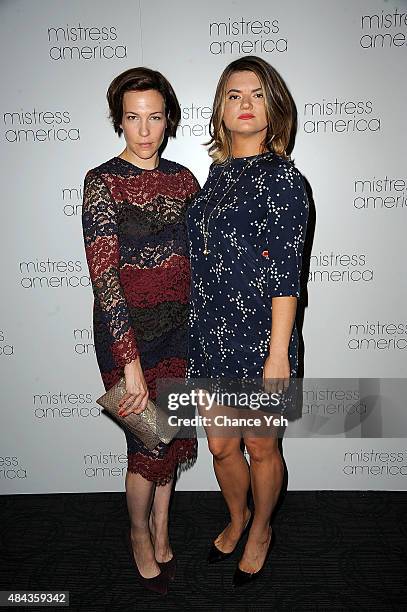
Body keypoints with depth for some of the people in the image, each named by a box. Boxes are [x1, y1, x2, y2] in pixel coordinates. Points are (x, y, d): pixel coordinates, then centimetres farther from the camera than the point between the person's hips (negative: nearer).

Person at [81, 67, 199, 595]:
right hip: (127, 333, -5)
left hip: (178, 329, 5)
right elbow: (103, 275, -19)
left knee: (171, 436, 16)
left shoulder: (183, 179, 4)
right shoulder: (102, 182, -12)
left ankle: (162, 531, 40)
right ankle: (140, 533, 36)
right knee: (148, 443, 6)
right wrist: (131, 362, -22)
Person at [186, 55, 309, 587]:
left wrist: (278, 354, -17)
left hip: (258, 338, -6)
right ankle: (237, 519, 46)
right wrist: (198, 328, 16)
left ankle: (260, 530, 41)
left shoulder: (282, 178, -10)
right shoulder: (218, 172, 10)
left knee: (260, 448, 13)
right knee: (221, 445, 18)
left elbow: (285, 274, -14)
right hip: (209, 337, 6)